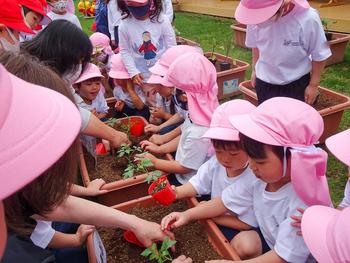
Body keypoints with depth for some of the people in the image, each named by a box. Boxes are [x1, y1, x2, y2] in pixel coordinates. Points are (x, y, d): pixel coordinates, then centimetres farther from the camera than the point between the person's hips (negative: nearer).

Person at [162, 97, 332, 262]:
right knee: (242, 242, -19)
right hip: (271, 240, 5)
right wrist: (188, 215, -11)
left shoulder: (303, 202, -35)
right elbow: (227, 201, -2)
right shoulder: (261, 176, -16)